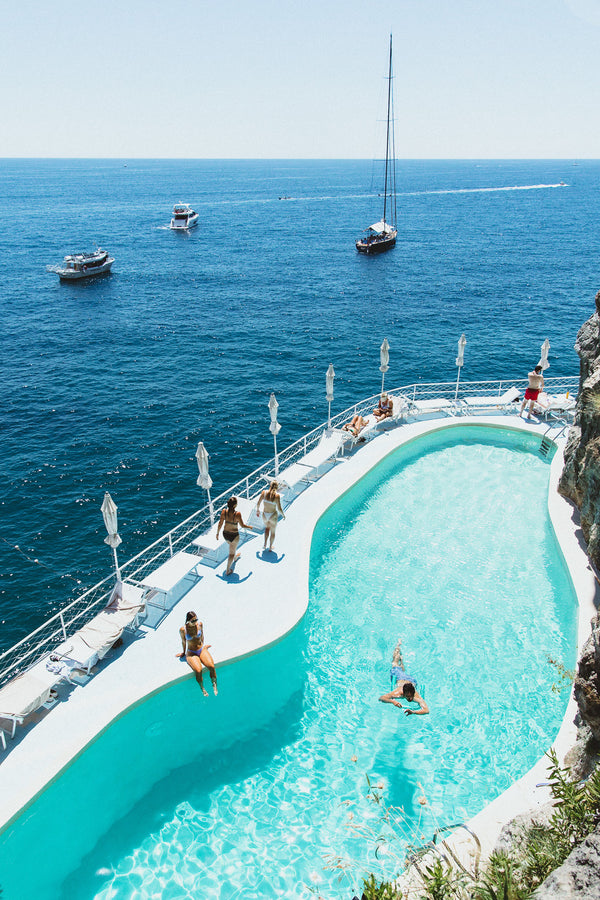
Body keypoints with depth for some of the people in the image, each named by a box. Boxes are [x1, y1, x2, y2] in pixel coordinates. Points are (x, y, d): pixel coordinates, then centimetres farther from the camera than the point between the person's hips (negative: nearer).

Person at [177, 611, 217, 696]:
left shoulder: (199, 624, -4)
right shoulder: (183, 629, -12)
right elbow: (183, 641, 5)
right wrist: (184, 652, 17)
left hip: (202, 649, 3)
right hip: (191, 653, -2)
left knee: (211, 666, -26)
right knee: (198, 670, -30)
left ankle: (214, 686, -7)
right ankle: (202, 688, -6)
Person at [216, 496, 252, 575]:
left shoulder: (224, 511, -19)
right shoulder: (237, 514, -30)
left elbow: (220, 524, -9)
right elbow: (242, 525, -18)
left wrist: (217, 533, 6)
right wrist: (249, 527, 2)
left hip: (225, 534, 5)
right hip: (234, 535, -5)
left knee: (232, 546, 35)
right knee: (231, 553, 16)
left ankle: (235, 557, 64)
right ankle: (227, 570, 26)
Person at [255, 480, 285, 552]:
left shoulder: (264, 492, -10)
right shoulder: (277, 495, -18)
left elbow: (258, 503, -4)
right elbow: (279, 508, -17)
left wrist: (257, 510, 15)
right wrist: (283, 515, 1)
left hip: (265, 515, 3)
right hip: (273, 516, -3)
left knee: (267, 528, 33)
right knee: (273, 532, 22)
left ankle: (265, 545, 26)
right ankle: (270, 547, 36)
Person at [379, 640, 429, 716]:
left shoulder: (417, 697, -47)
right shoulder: (398, 693, -47)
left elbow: (426, 710, -57)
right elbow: (381, 698, -48)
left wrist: (413, 712, -73)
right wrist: (393, 701, -65)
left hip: (411, 680, 0)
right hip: (398, 677, 0)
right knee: (395, 664, 33)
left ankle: (401, 658, 62)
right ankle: (398, 645, 56)